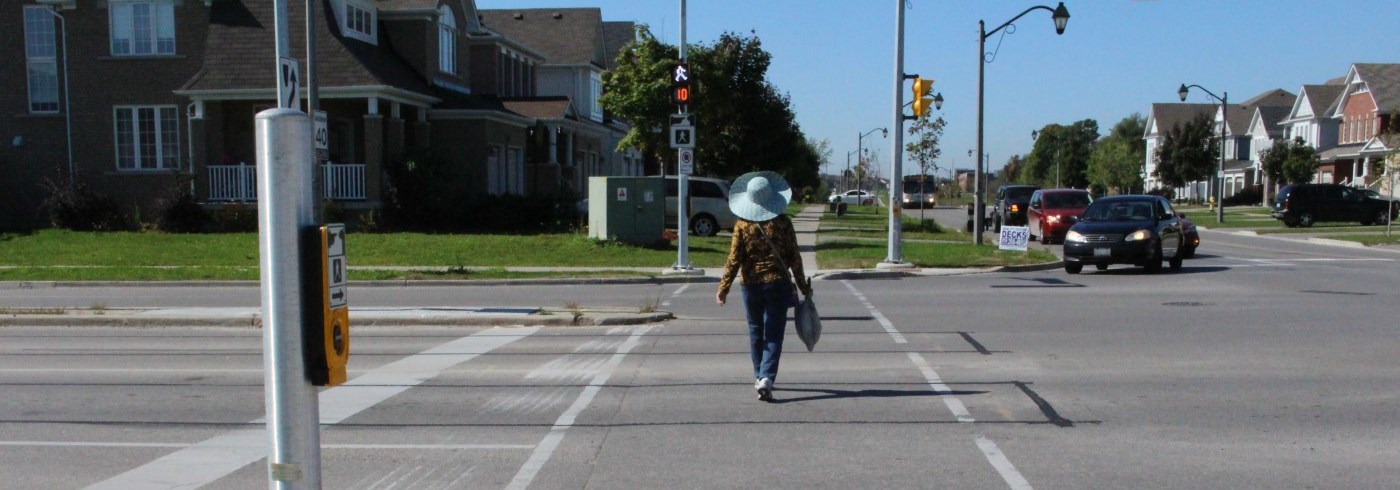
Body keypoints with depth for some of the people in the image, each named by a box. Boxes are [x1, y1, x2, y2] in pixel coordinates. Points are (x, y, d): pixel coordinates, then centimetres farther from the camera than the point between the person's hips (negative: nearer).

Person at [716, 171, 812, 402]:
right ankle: (766, 378, -17)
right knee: (773, 335, 0)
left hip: (750, 285, 1)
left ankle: (760, 377, 28)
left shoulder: (742, 225, -5)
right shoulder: (783, 223, -5)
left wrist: (723, 289, -2)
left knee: (756, 332, 17)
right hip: (777, 284, -1)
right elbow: (794, 258, -2)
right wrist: (804, 287, 8)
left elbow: (734, 260, -8)